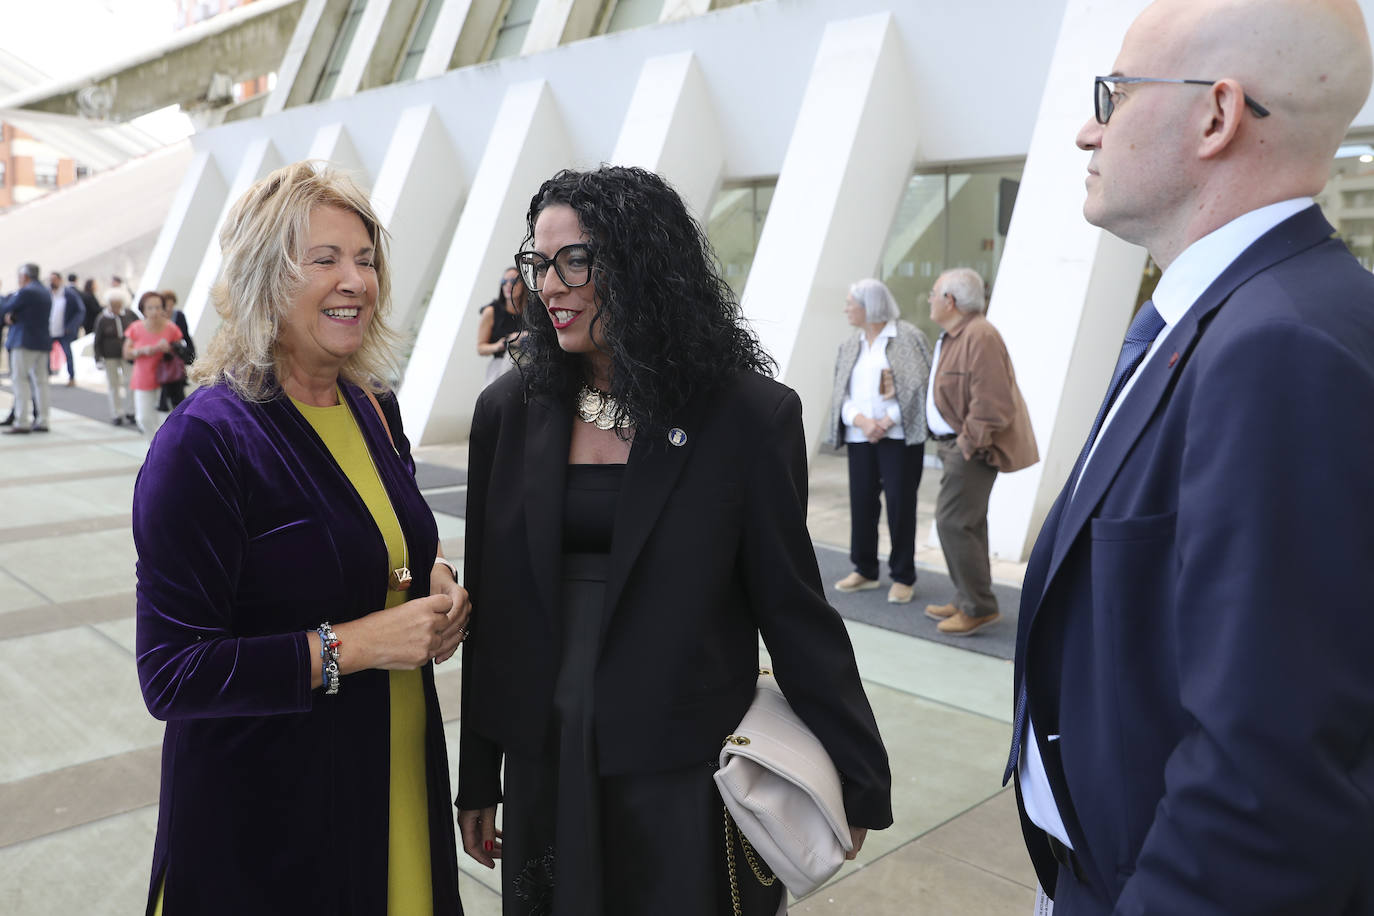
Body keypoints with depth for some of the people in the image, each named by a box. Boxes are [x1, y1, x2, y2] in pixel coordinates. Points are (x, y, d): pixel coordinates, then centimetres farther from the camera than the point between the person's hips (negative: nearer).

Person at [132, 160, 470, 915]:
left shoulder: (374, 408, 3)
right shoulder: (204, 442, -19)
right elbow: (171, 674, -20)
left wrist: (434, 583, -3)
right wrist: (353, 645, -24)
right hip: (268, 807, -6)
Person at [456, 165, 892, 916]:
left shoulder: (749, 415, -10)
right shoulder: (509, 411, 0)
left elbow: (793, 607, -6)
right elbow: (490, 607, 5)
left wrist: (860, 782, -2)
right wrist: (477, 779, 10)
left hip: (688, 781, -3)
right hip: (545, 771, 4)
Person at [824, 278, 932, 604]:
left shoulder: (907, 337, -2)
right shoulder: (850, 344, 14)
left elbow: (919, 387, -8)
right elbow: (841, 393, 9)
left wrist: (887, 422, -15)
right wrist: (862, 420, -10)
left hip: (899, 435, -5)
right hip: (860, 438, 5)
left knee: (900, 504, -2)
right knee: (862, 503, 6)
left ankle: (903, 577, 8)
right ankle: (865, 571, 20)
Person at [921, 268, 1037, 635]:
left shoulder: (980, 337, -19)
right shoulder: (951, 337, 15)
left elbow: (992, 401, -25)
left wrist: (970, 441, -21)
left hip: (973, 448, -11)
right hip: (956, 443, 11)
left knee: (953, 522, -10)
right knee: (968, 523, 16)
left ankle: (978, 607, 0)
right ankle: (968, 600, 27)